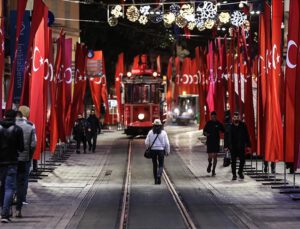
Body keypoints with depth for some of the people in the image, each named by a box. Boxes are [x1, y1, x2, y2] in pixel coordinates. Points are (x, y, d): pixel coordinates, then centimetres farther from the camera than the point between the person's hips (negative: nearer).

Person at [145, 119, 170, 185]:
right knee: (161, 165, 8)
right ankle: (159, 176, -19)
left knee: (155, 165, 14)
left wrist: (149, 148, 20)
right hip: (161, 150, -1)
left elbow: (147, 142, -1)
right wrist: (167, 151, 7)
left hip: (153, 150, 1)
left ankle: (156, 180, 16)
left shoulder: (150, 132, -3)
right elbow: (167, 143, -6)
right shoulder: (163, 132, -4)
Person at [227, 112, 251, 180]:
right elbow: (228, 137, -3)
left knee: (242, 160, 4)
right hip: (233, 147, -1)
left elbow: (247, 135, 3)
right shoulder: (230, 126, -3)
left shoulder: (243, 125, 0)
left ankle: (240, 172, 28)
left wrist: (248, 145, -1)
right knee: (233, 161, 3)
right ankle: (234, 174, 12)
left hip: (241, 146, 1)